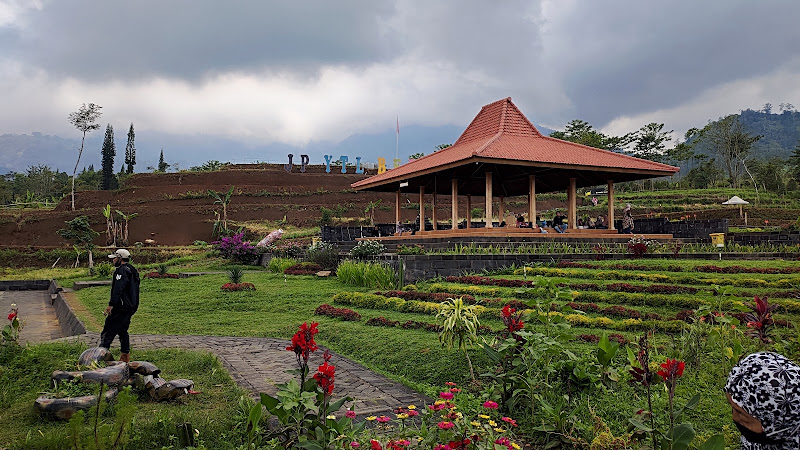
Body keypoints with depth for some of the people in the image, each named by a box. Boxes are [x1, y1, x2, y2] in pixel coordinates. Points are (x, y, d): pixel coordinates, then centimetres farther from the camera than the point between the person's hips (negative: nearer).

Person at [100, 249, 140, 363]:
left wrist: (111, 304, -23)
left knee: (108, 330, -8)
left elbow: (118, 289, -22)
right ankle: (126, 355, 19)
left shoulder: (122, 270, -12)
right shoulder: (132, 270, 20)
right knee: (123, 331, 17)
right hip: (131, 307, 10)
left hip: (121, 307, -10)